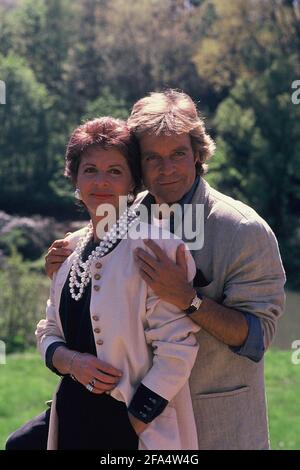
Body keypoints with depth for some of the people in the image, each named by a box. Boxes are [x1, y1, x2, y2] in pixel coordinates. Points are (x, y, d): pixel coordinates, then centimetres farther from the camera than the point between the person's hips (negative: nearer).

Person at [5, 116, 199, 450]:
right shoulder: (73, 248, 8)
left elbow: (176, 347, -17)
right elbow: (48, 331, 14)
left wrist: (134, 425, -17)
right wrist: (69, 361, -8)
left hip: (135, 426, -6)